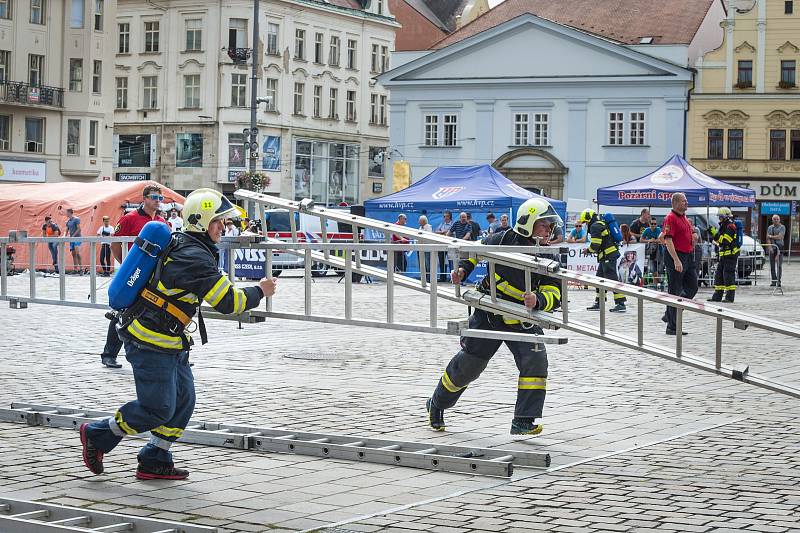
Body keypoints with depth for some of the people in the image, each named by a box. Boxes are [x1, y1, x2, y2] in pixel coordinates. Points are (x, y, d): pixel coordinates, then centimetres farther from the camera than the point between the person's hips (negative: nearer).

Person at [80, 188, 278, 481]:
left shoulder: (181, 245, 10)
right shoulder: (195, 258, -22)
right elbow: (228, 301, -22)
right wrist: (259, 292, -8)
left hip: (170, 344, 10)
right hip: (152, 345, -10)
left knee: (183, 402, 10)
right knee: (158, 409, -4)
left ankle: (154, 462, 18)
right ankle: (96, 434, 13)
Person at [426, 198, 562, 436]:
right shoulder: (502, 240, -12)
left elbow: (554, 295, -17)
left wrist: (538, 301, -37)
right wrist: (463, 268, -4)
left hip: (522, 320, 1)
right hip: (488, 316, -1)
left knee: (536, 360, -20)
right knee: (467, 365, 7)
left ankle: (524, 421, -12)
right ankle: (436, 405, 33)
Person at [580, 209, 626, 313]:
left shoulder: (595, 226, -11)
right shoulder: (601, 224, 21)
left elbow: (595, 245, -16)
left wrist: (588, 250, 3)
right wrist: (593, 250, 14)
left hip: (608, 256, -11)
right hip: (609, 254, 11)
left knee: (612, 279, -11)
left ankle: (620, 304, -14)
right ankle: (598, 303, 20)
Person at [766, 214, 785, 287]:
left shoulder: (782, 227, 1)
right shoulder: (770, 228, 13)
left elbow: (779, 237, -11)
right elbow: (768, 239, 6)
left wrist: (771, 236, 0)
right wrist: (770, 247, -8)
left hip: (779, 247, -4)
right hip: (772, 248, 4)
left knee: (779, 265, -7)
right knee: (772, 265, 2)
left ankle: (778, 281, -6)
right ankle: (773, 281, 5)